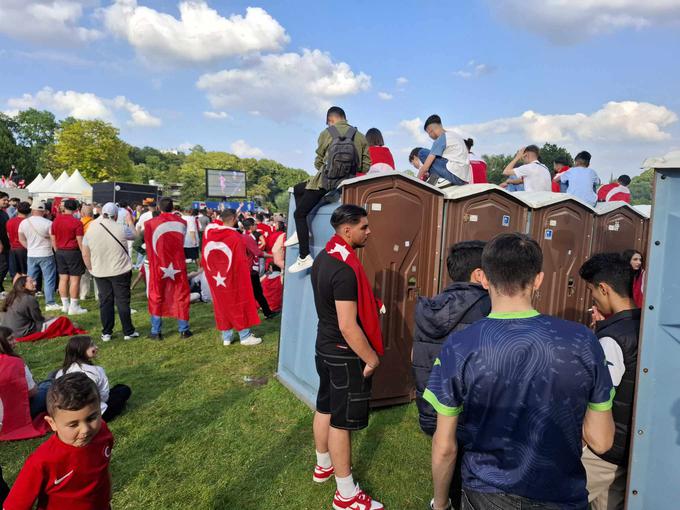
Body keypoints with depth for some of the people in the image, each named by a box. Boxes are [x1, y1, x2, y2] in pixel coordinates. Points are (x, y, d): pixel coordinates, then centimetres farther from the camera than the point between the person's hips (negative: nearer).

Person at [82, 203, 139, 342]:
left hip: (100, 272, 3)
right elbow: (135, 235, 7)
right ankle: (128, 332, 12)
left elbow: (85, 254, 2)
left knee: (105, 302, 11)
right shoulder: (121, 229, -14)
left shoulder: (90, 230, -3)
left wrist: (91, 269, 14)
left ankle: (106, 333, 15)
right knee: (123, 301, 5)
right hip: (120, 271, -3)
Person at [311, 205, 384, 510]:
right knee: (341, 420, 2)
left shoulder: (323, 258, 4)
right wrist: (372, 358, -16)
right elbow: (348, 326, -27)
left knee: (325, 408, 22)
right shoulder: (345, 268, -27)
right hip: (345, 355, -9)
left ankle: (324, 466, 41)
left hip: (325, 346, 10)